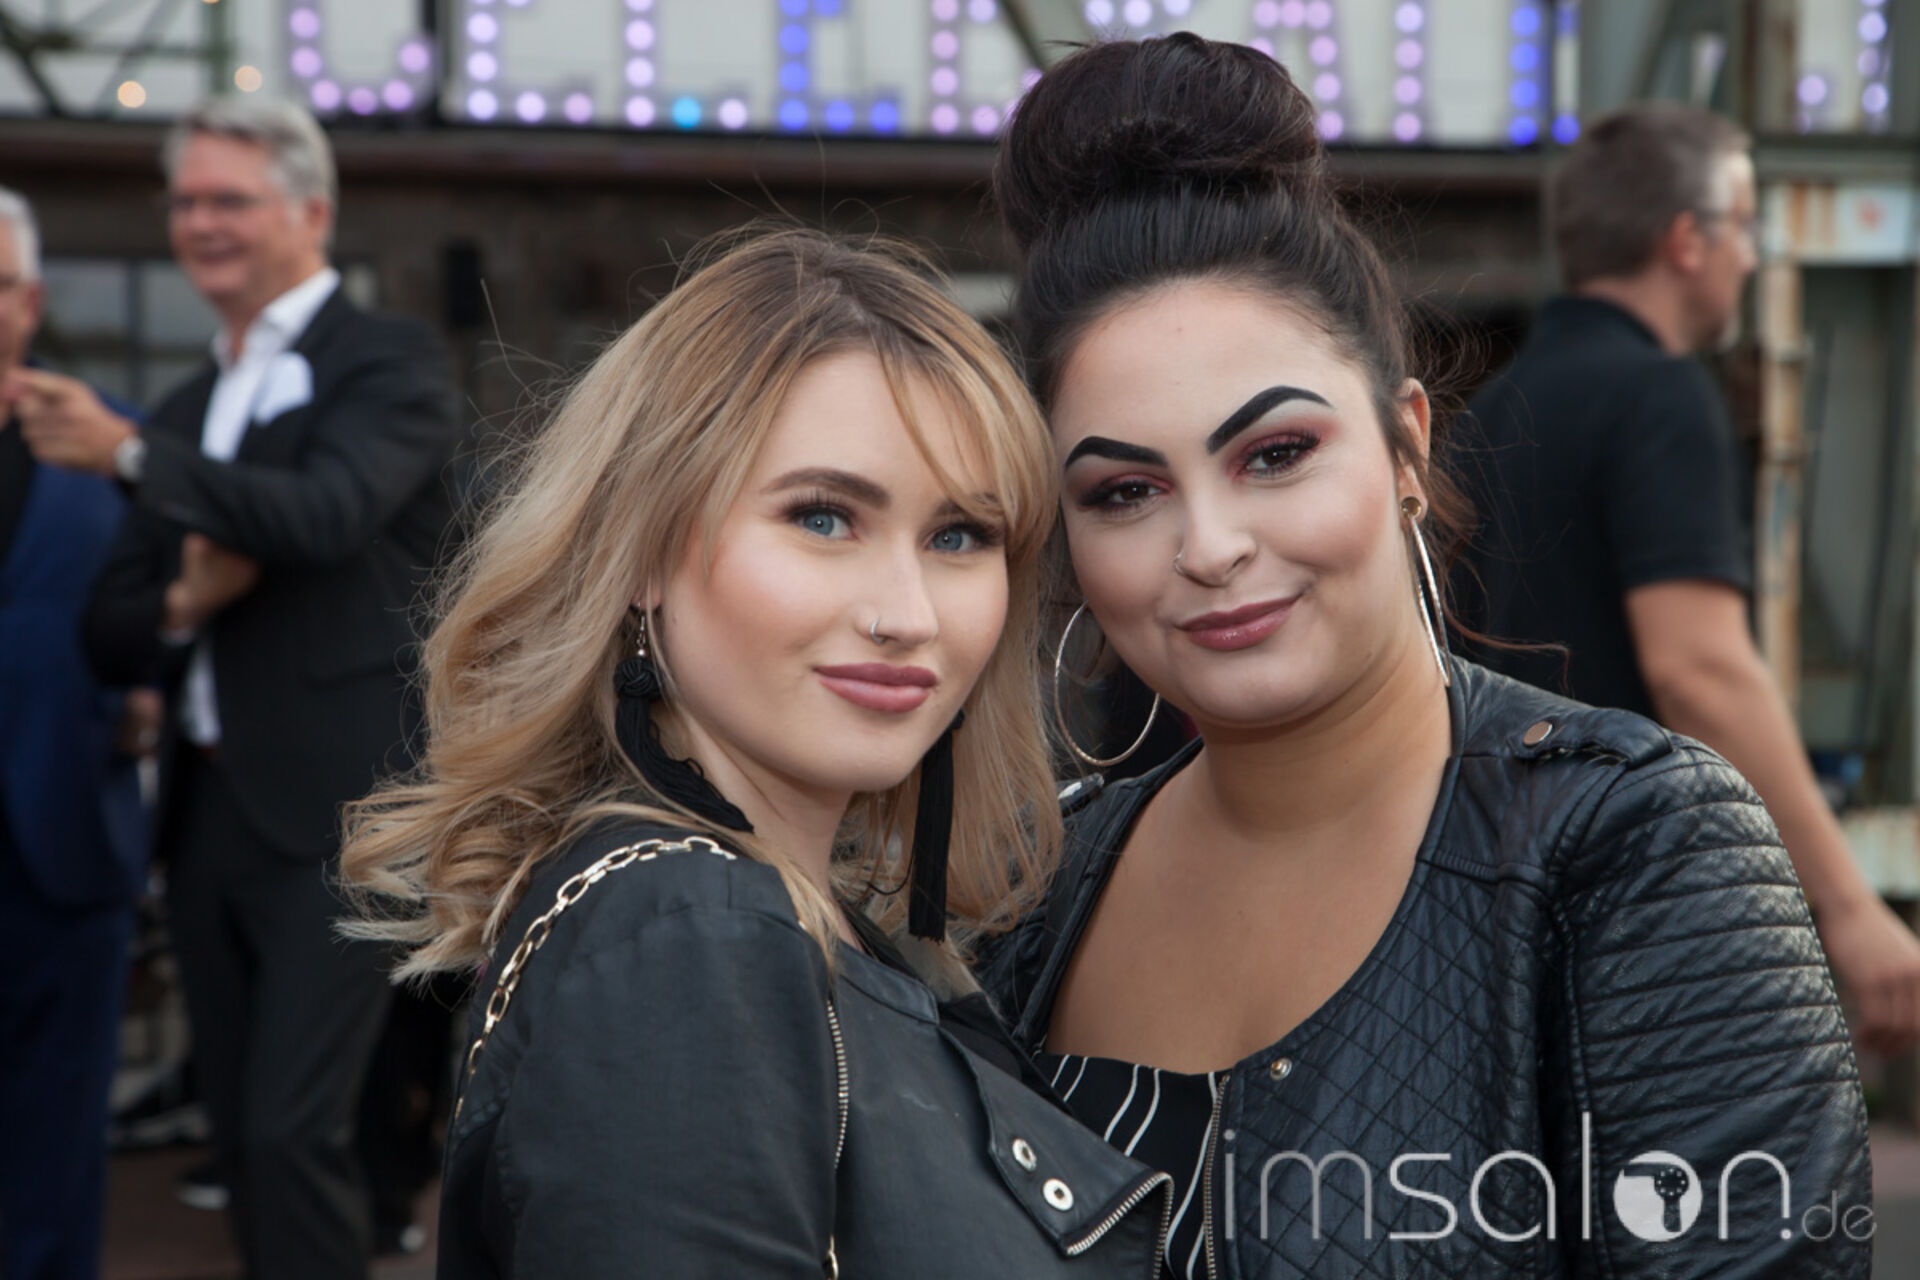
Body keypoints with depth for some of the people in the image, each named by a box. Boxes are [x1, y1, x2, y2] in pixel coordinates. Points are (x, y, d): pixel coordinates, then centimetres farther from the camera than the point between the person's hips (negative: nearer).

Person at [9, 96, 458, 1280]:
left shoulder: (387, 360, -2)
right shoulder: (190, 406, 19)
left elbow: (329, 511, -22)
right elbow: (112, 638, 16)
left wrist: (131, 453, -20)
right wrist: (179, 606, -7)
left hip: (334, 813, -7)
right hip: (209, 813, 8)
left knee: (293, 1128, -13)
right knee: (245, 1137, 11)